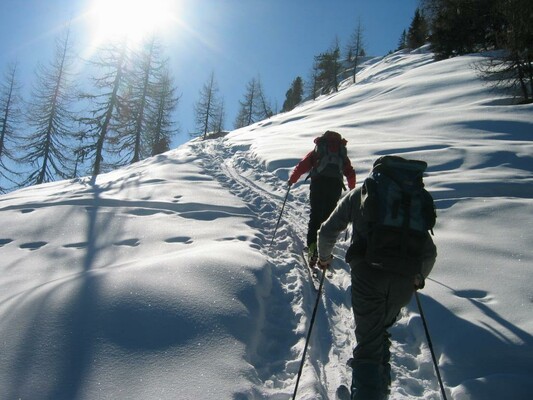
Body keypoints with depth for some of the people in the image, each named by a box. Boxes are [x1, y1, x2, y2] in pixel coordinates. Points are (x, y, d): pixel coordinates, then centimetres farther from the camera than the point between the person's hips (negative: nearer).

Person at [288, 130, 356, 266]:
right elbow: (351, 173, 23)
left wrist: (291, 179, 21)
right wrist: (352, 188, 38)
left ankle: (312, 245, -15)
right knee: (328, 216, 7)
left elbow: (302, 165, 10)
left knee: (315, 215, 1)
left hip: (318, 181, -1)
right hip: (336, 184, 1)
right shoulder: (342, 153, 26)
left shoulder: (317, 150, 21)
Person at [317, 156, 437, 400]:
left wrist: (324, 257, 32)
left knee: (368, 342, 2)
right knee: (381, 330, 26)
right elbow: (429, 252, 17)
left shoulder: (359, 194, 15)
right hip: (404, 278, 3)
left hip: (367, 272, -3)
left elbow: (328, 231, 15)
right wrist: (419, 277, 33)